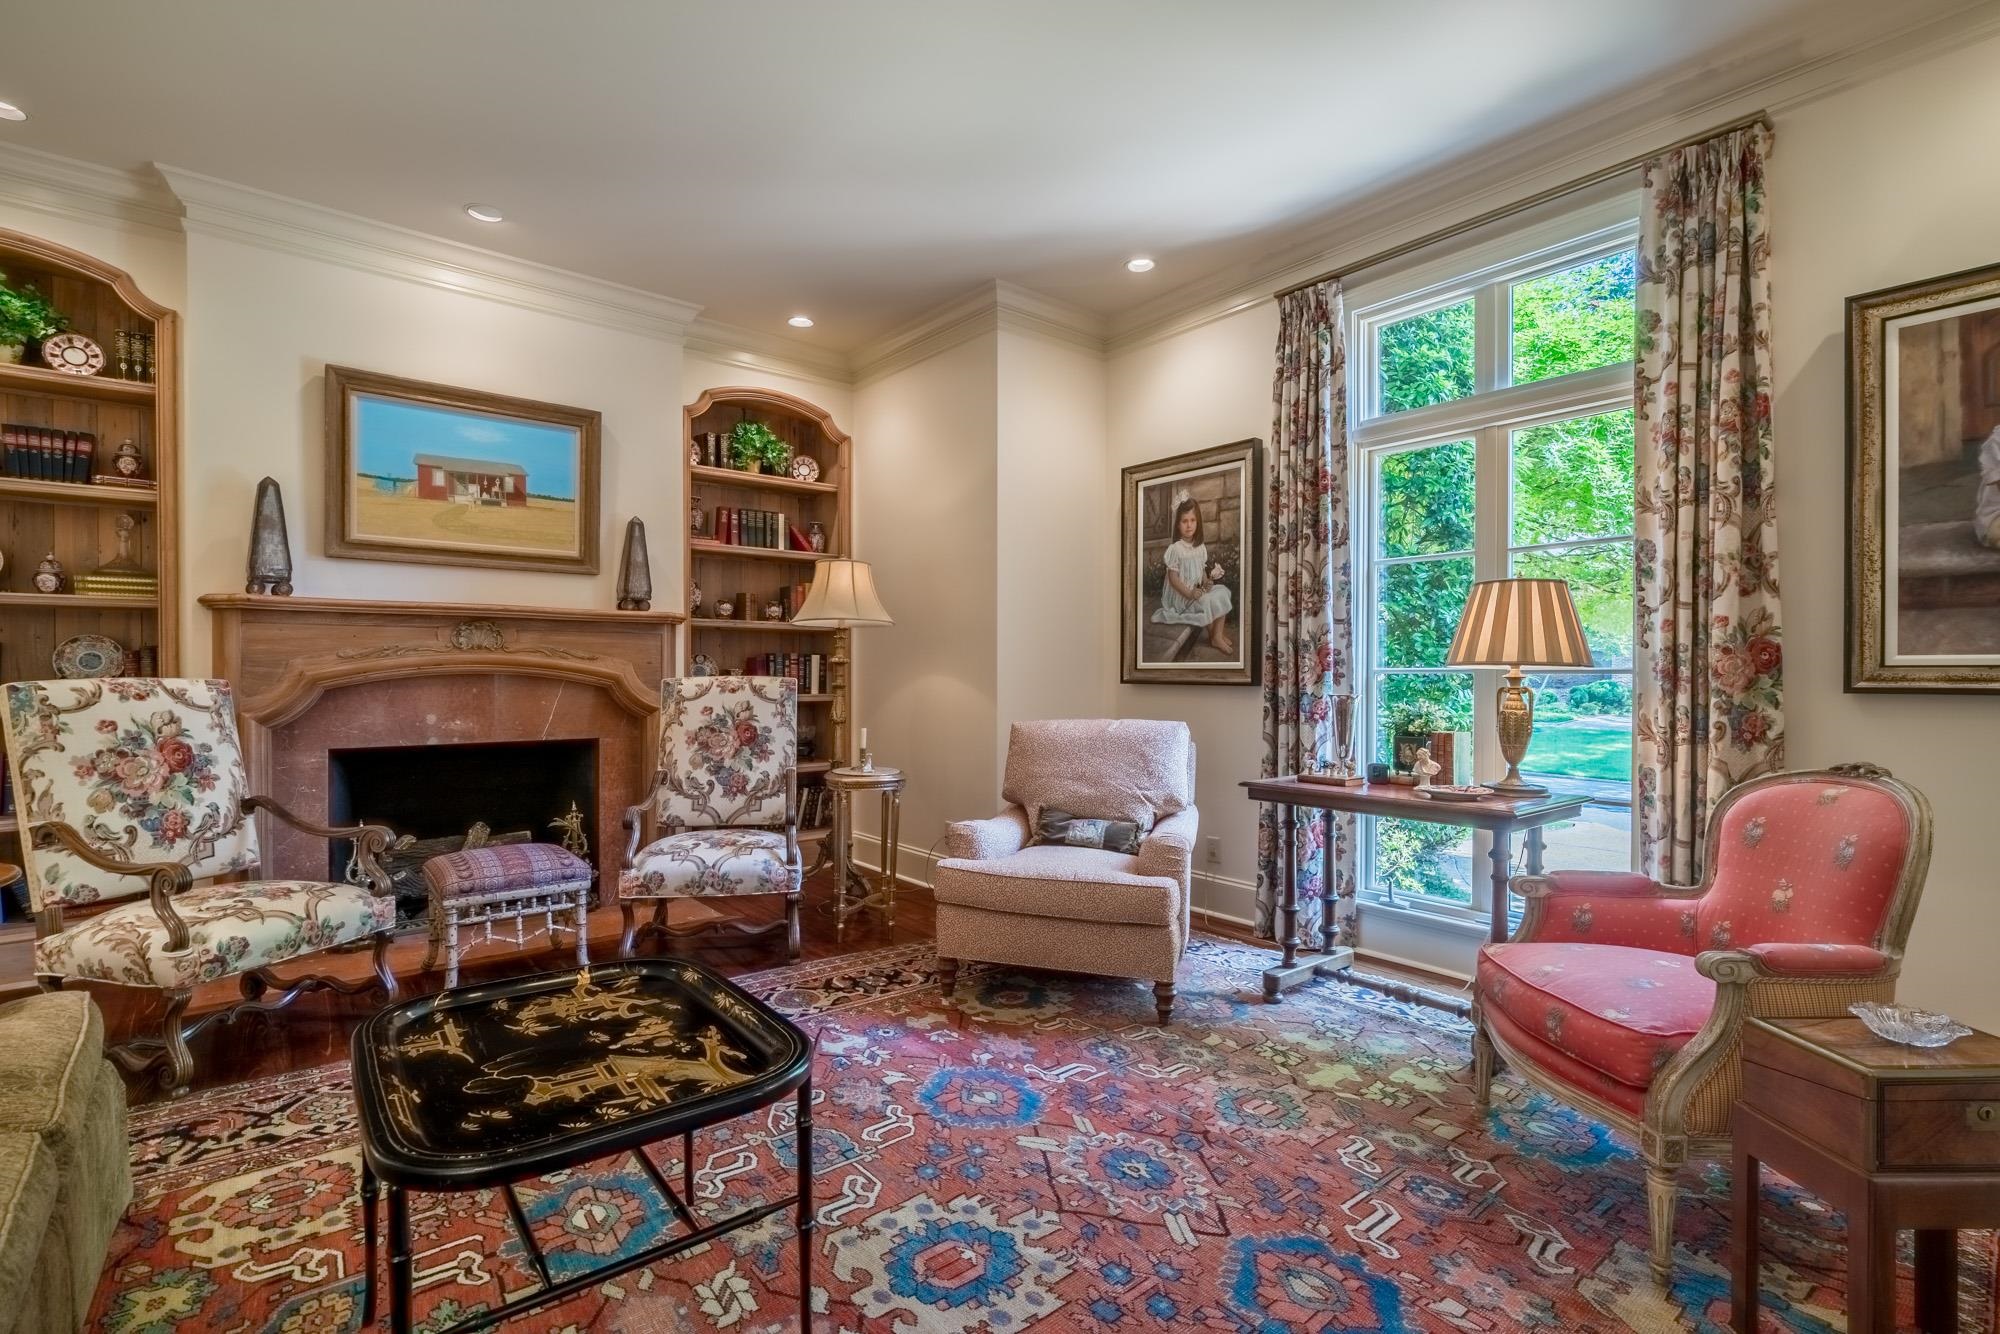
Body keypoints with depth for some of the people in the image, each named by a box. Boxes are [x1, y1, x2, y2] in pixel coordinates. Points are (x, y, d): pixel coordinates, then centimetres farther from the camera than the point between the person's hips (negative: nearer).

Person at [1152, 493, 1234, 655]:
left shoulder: (1200, 546, 4)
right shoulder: (1175, 548, -19)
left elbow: (1202, 570, 13)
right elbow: (1173, 577, -18)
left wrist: (1206, 582, -8)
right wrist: (1189, 593, -24)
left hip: (1199, 589, 8)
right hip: (1181, 594, -7)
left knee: (1223, 592, -7)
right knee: (1207, 602, -22)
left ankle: (1218, 635, -3)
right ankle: (1213, 637, 1)